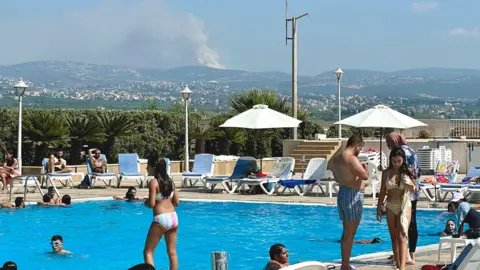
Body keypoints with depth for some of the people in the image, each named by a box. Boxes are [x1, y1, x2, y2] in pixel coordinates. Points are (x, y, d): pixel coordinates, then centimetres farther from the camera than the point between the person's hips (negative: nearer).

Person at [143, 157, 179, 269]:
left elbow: (151, 204, -13)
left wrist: (145, 202, 7)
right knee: (172, 252, 11)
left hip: (161, 219, -6)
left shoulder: (153, 182, -9)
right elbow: (176, 202, 11)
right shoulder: (170, 181, 9)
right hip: (173, 218, 6)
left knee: (148, 252, 2)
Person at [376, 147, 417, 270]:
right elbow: (382, 191, 8)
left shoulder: (408, 171, -6)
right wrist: (379, 208, 7)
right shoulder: (386, 173, 0)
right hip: (390, 207, 3)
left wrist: (410, 185, -21)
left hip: (405, 206, -3)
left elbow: (415, 190, 2)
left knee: (402, 237, -14)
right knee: (394, 238, 9)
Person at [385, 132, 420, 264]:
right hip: (414, 192, 9)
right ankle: (412, 255, 14)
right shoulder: (411, 151, 16)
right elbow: (418, 172, 18)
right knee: (412, 224, 10)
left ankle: (406, 256, -8)